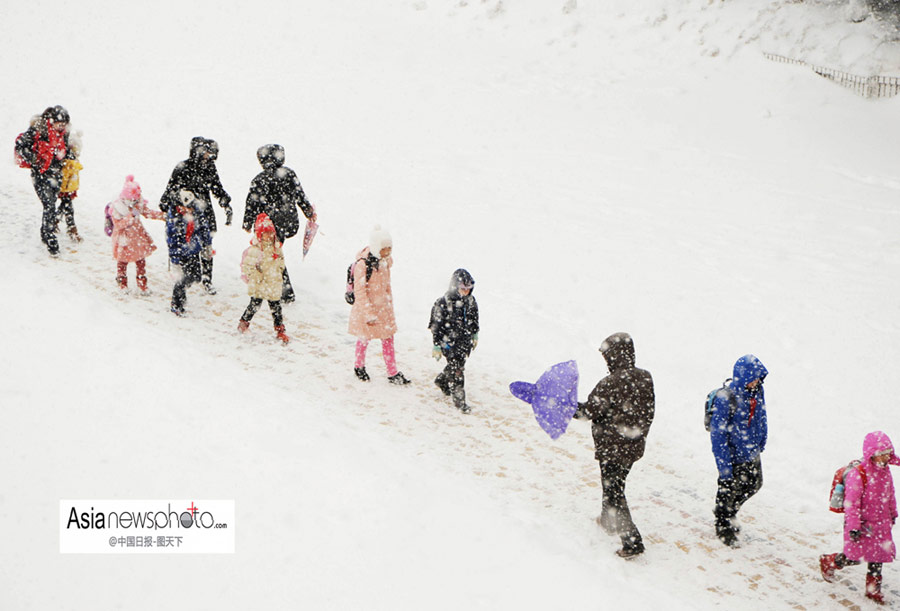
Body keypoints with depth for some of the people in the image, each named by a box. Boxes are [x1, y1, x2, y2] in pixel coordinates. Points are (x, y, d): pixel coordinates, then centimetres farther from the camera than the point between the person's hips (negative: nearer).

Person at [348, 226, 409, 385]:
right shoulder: (363, 264, -25)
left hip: (383, 306, 6)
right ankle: (359, 367, 36)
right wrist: (368, 314, -20)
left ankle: (393, 373, 15)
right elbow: (359, 291, -21)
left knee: (388, 338, 7)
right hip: (365, 306, -6)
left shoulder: (385, 260, -3)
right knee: (364, 338, 12)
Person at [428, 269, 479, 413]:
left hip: (465, 341, 6)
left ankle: (442, 380, 47)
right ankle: (459, 400, 0)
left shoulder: (471, 301, 0)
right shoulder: (443, 303, -19)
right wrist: (436, 346, -11)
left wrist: (474, 336, 23)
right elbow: (436, 326, -13)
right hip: (449, 341, -6)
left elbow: (474, 319, 17)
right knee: (457, 368, -8)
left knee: (457, 363, 17)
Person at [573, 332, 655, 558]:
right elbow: (649, 412, 8)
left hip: (612, 448, -7)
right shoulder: (645, 378, -2)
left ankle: (632, 542, -2)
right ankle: (610, 520, 47)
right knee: (616, 484, 27)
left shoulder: (610, 384, -24)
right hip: (634, 446, 7)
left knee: (613, 493, 2)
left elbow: (592, 411, -17)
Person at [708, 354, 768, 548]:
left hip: (752, 453, 7)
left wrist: (760, 444, 17)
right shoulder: (726, 398, -27)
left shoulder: (757, 391, -6)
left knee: (753, 485, 21)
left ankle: (729, 513, 47)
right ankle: (724, 529, 34)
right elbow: (718, 434, -24)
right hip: (733, 455, -7)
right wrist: (725, 467, -24)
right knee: (729, 490, 10)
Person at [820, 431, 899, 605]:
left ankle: (873, 588, 26)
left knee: (878, 555, 10)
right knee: (855, 557, 1)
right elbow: (851, 503, -21)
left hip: (880, 522, 7)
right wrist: (854, 527, -20)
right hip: (862, 523, -7)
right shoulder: (857, 475, -24)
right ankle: (828, 562, 28)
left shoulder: (885, 471, 0)